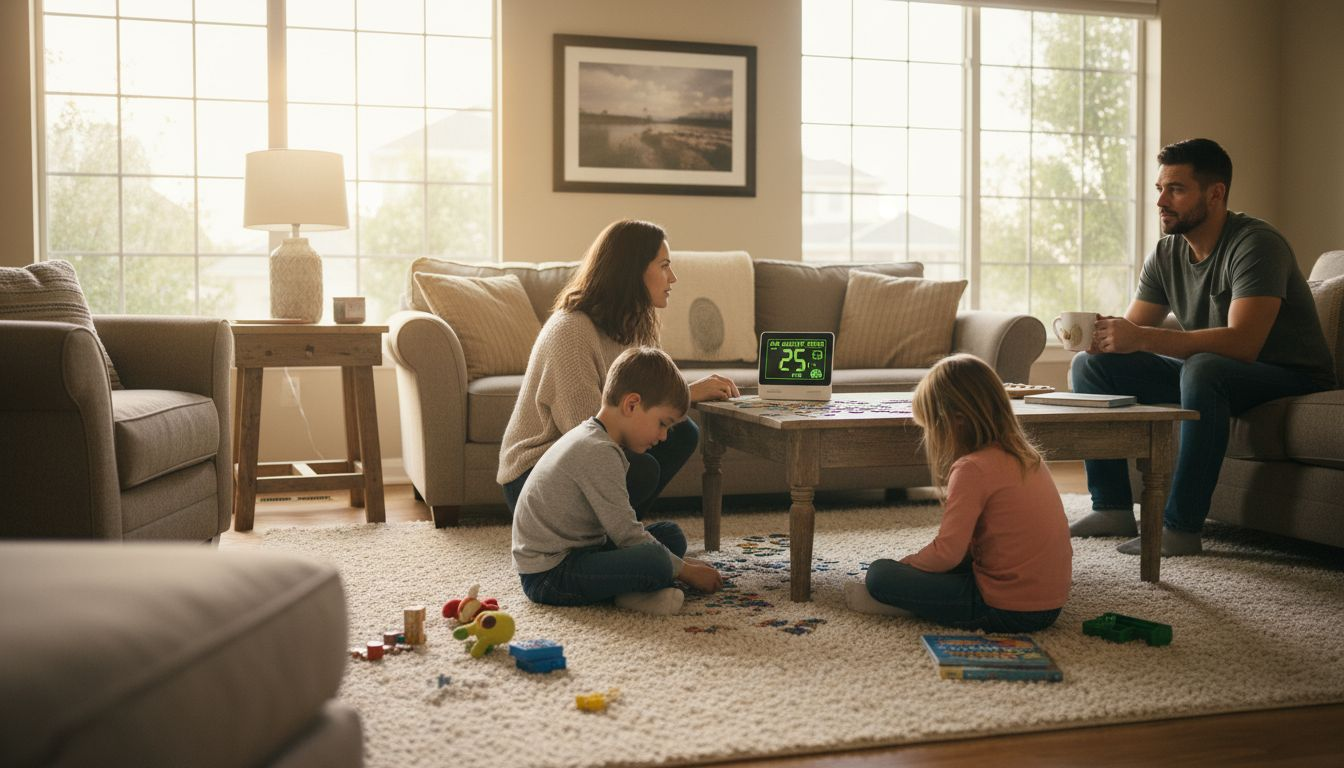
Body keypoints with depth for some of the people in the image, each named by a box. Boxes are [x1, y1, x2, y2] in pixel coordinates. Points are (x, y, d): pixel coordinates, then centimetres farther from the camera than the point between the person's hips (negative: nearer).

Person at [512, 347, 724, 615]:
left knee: (670, 534, 11)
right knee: (655, 562, -32)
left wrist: (681, 562, 13)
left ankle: (637, 587, -9)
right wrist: (686, 570, -8)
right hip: (548, 574, -11)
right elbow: (626, 533, -19)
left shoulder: (592, 439, 14)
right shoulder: (599, 452, -20)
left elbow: (620, 525, 18)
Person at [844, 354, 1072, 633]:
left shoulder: (972, 468, -17)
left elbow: (946, 553, -18)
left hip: (1008, 610, -9)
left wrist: (907, 564, 0)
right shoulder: (1026, 454, 9)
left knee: (879, 575, -8)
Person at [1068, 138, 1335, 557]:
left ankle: (1182, 527, -33)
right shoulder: (1166, 254, 3)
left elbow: (1242, 343, -34)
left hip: (1290, 378, -8)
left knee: (1202, 369, -40)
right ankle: (1112, 509, -4)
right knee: (1091, 363, -3)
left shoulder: (1255, 244, -21)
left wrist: (1142, 338, -40)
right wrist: (1098, 334, -25)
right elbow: (1130, 330, 1)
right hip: (1207, 377, 8)